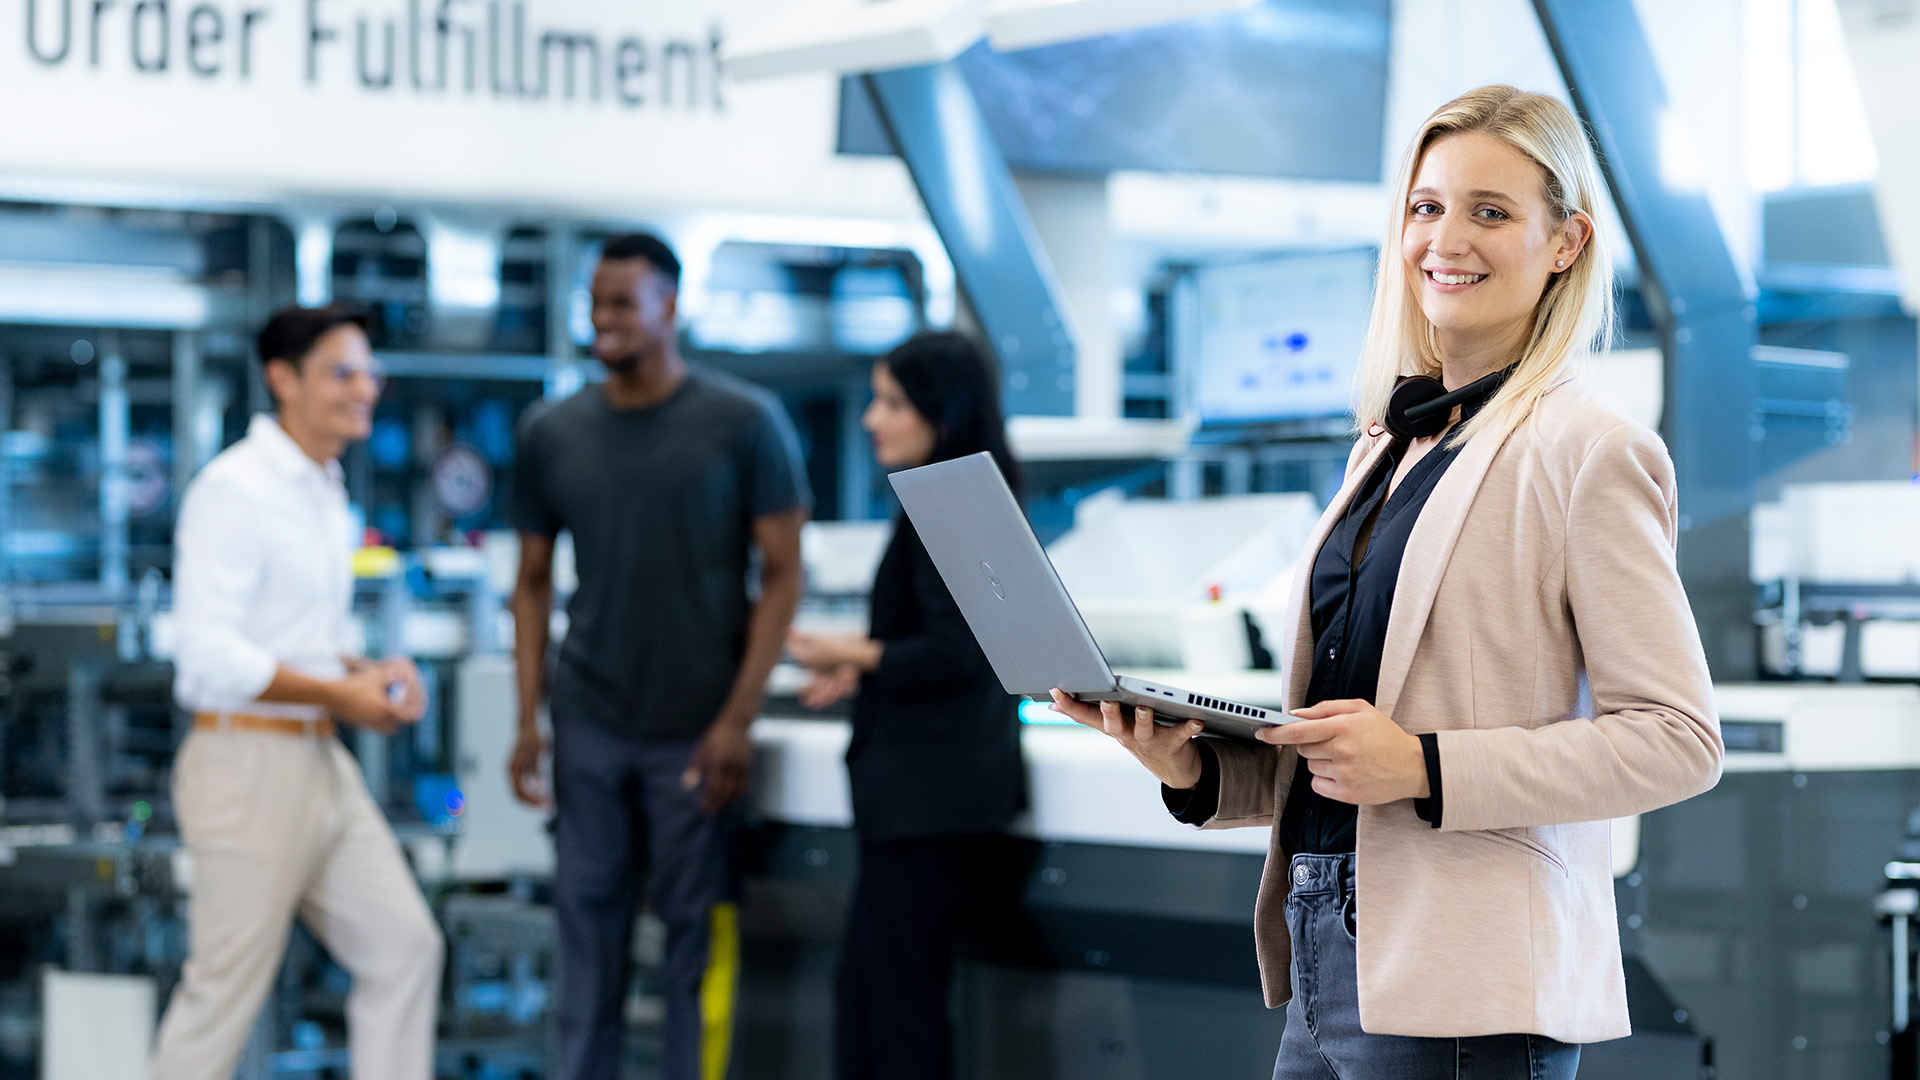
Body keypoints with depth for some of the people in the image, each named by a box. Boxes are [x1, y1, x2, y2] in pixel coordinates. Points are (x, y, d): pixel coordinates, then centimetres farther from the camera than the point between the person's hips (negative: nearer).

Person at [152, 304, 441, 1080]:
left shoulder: (323, 490, 15)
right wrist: (340, 695, -16)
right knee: (227, 989, -2)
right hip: (248, 762, -9)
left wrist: (367, 673, 6)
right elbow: (207, 658, -22)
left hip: (320, 760, 9)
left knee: (403, 948, 9)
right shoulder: (235, 490, -15)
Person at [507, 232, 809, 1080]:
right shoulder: (552, 434, 6)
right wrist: (528, 720, 4)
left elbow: (781, 574, -4)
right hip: (590, 724, 3)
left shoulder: (745, 423, -4)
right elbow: (534, 582, 12)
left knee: (697, 926, 0)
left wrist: (738, 717, -10)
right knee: (589, 914, 5)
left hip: (694, 730, -3)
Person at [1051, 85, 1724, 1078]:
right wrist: (1196, 770, 2)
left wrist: (1426, 769, -19)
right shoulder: (1386, 446, 16)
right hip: (1326, 968, 7)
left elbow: (1677, 738, -14)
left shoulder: (1588, 454, -8)